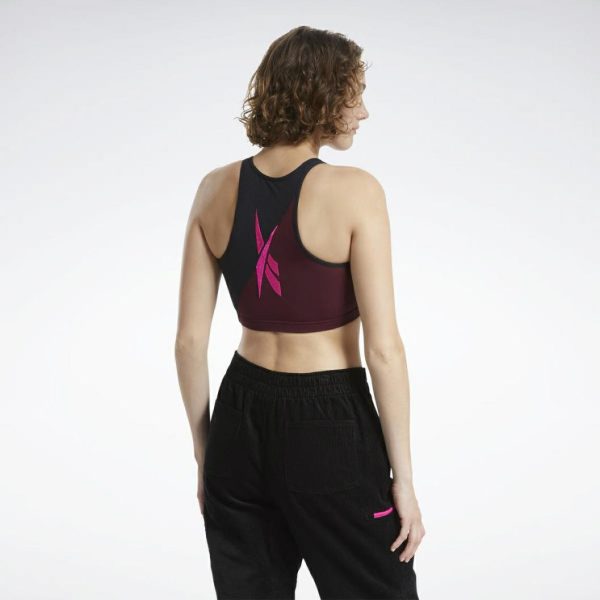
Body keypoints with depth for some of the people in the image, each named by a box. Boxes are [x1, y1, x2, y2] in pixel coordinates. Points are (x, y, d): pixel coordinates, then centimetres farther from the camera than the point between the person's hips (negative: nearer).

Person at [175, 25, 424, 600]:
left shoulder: (216, 189, 0)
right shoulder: (354, 191, -14)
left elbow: (189, 340, 2)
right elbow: (382, 348, -16)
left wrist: (204, 453, 13)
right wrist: (403, 478, -7)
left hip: (241, 421, 5)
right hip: (329, 426, -5)